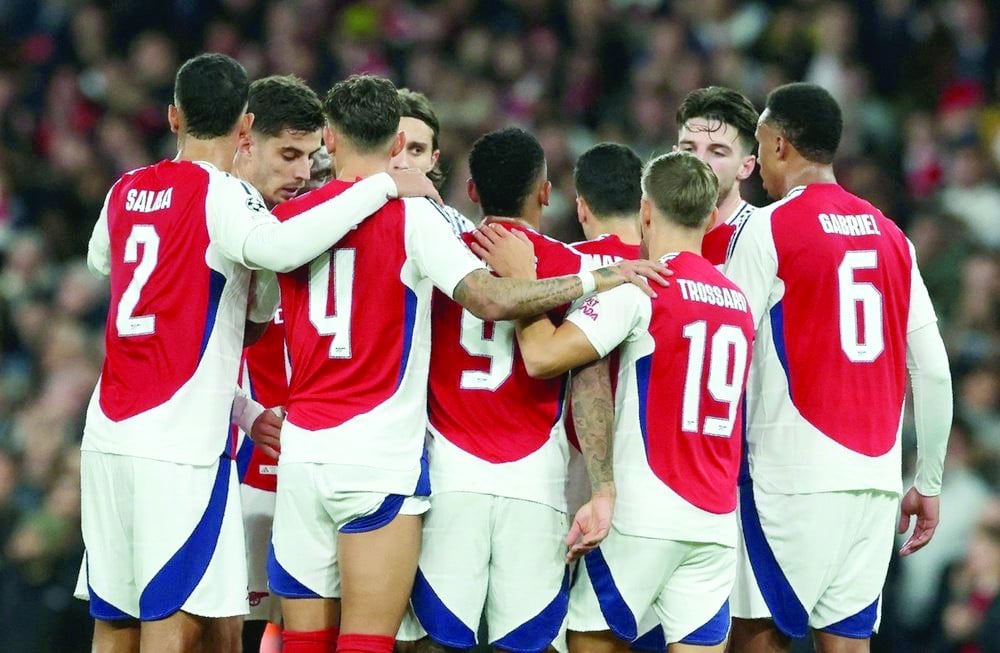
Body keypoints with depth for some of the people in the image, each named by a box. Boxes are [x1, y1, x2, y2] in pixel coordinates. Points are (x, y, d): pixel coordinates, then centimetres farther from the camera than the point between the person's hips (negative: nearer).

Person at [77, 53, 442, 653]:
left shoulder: (126, 192, 13)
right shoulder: (221, 194, -8)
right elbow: (277, 248, -29)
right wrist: (382, 187, -21)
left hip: (108, 435, 7)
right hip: (182, 444, -7)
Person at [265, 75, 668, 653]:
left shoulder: (288, 219, 8)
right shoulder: (411, 216, -5)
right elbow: (491, 299, -17)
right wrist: (597, 278, -9)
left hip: (301, 454, 4)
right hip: (379, 459, -4)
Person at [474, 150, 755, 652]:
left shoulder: (641, 286, -8)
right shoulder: (738, 300, 14)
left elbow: (543, 357, -15)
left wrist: (521, 280, -1)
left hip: (645, 515, -6)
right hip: (718, 521, 6)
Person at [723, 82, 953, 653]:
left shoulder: (768, 228, -4)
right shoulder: (890, 236, 13)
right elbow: (934, 371, 11)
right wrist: (929, 484, 17)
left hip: (794, 476, -6)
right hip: (876, 477, 6)